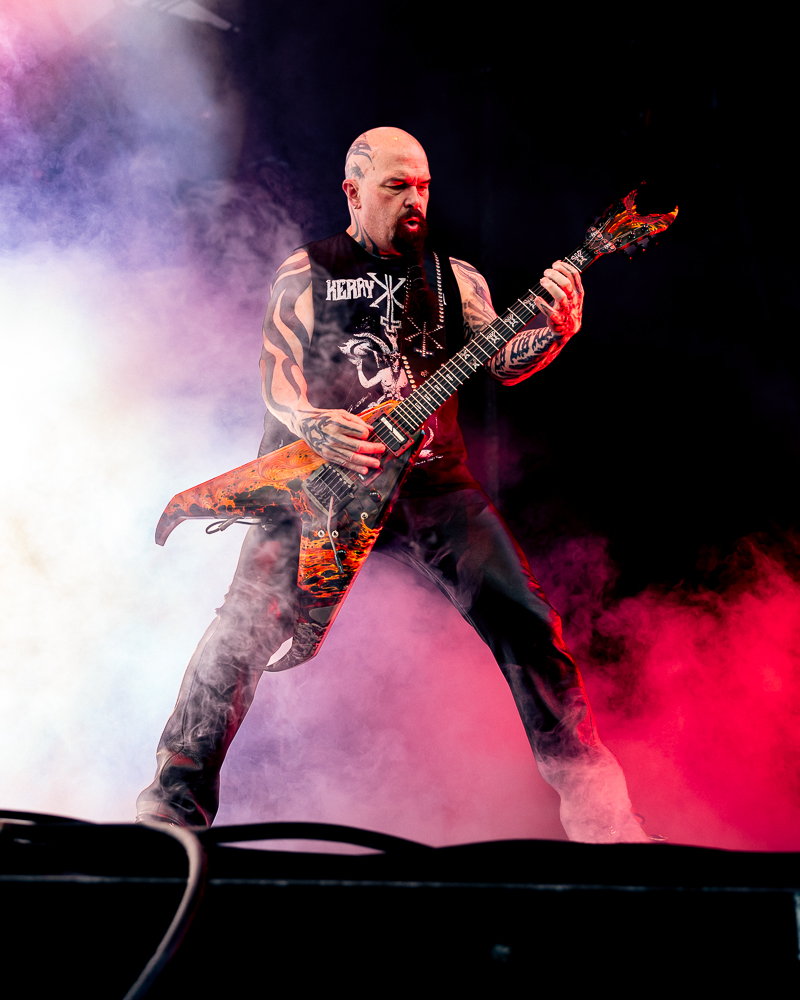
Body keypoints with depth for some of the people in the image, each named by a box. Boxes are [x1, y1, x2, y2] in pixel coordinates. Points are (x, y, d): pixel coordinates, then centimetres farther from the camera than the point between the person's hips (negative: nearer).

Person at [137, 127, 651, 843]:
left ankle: (595, 809, 2)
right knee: (246, 628, -18)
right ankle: (177, 800, -4)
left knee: (526, 624, -9)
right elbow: (276, 368, -1)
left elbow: (504, 361, 3)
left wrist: (555, 329, -19)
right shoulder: (307, 271, 10)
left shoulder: (453, 275, 16)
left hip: (433, 479, 2)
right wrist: (312, 424, -23)